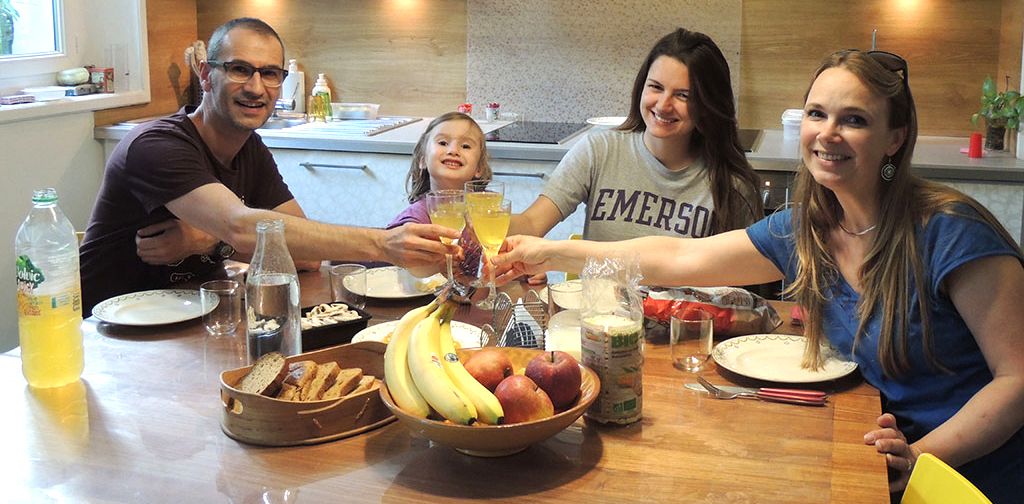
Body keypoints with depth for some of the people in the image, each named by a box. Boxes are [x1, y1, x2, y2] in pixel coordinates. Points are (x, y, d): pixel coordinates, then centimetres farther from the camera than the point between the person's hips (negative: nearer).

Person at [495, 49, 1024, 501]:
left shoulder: (950, 233, -18)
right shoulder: (803, 232, -1)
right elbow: (679, 258, 5)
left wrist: (921, 456, -28)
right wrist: (552, 253, 4)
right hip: (892, 457, 5)